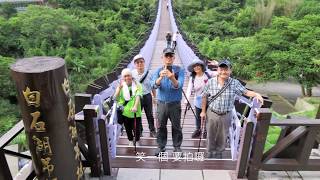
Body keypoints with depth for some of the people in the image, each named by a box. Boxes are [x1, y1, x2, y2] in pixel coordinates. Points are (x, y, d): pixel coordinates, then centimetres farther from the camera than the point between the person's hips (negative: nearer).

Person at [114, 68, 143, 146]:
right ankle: (130, 140, 41)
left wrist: (135, 106, -35)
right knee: (128, 128, 15)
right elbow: (115, 98, -7)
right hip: (125, 112, 2)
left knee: (136, 128, 3)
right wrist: (119, 87, -21)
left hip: (135, 112, -2)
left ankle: (137, 141, 32)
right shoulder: (121, 86, 2)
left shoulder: (137, 85, -4)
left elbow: (138, 96, -19)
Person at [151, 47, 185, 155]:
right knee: (161, 126, 10)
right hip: (161, 103, 2)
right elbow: (154, 85, -14)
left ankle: (177, 147, 24)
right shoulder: (158, 71, 2)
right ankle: (161, 147, 25)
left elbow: (179, 85, -19)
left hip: (175, 103, -2)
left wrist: (172, 78, -40)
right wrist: (160, 77, -35)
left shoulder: (179, 70, -4)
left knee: (176, 126, 7)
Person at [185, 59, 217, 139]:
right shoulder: (192, 78, -5)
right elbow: (189, 89, -14)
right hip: (198, 100, 2)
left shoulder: (208, 74, -10)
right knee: (198, 117, 16)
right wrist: (187, 99, -26)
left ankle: (206, 131, 32)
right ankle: (198, 130, 37)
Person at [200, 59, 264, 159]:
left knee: (222, 137, 18)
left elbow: (246, 92, -7)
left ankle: (219, 153, 42)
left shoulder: (235, 83, -12)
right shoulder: (210, 82, -11)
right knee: (211, 136, 17)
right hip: (212, 114, 0)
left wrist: (256, 94, -29)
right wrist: (203, 111, 2)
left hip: (226, 115, 0)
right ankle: (209, 154, 39)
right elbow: (204, 96, -1)